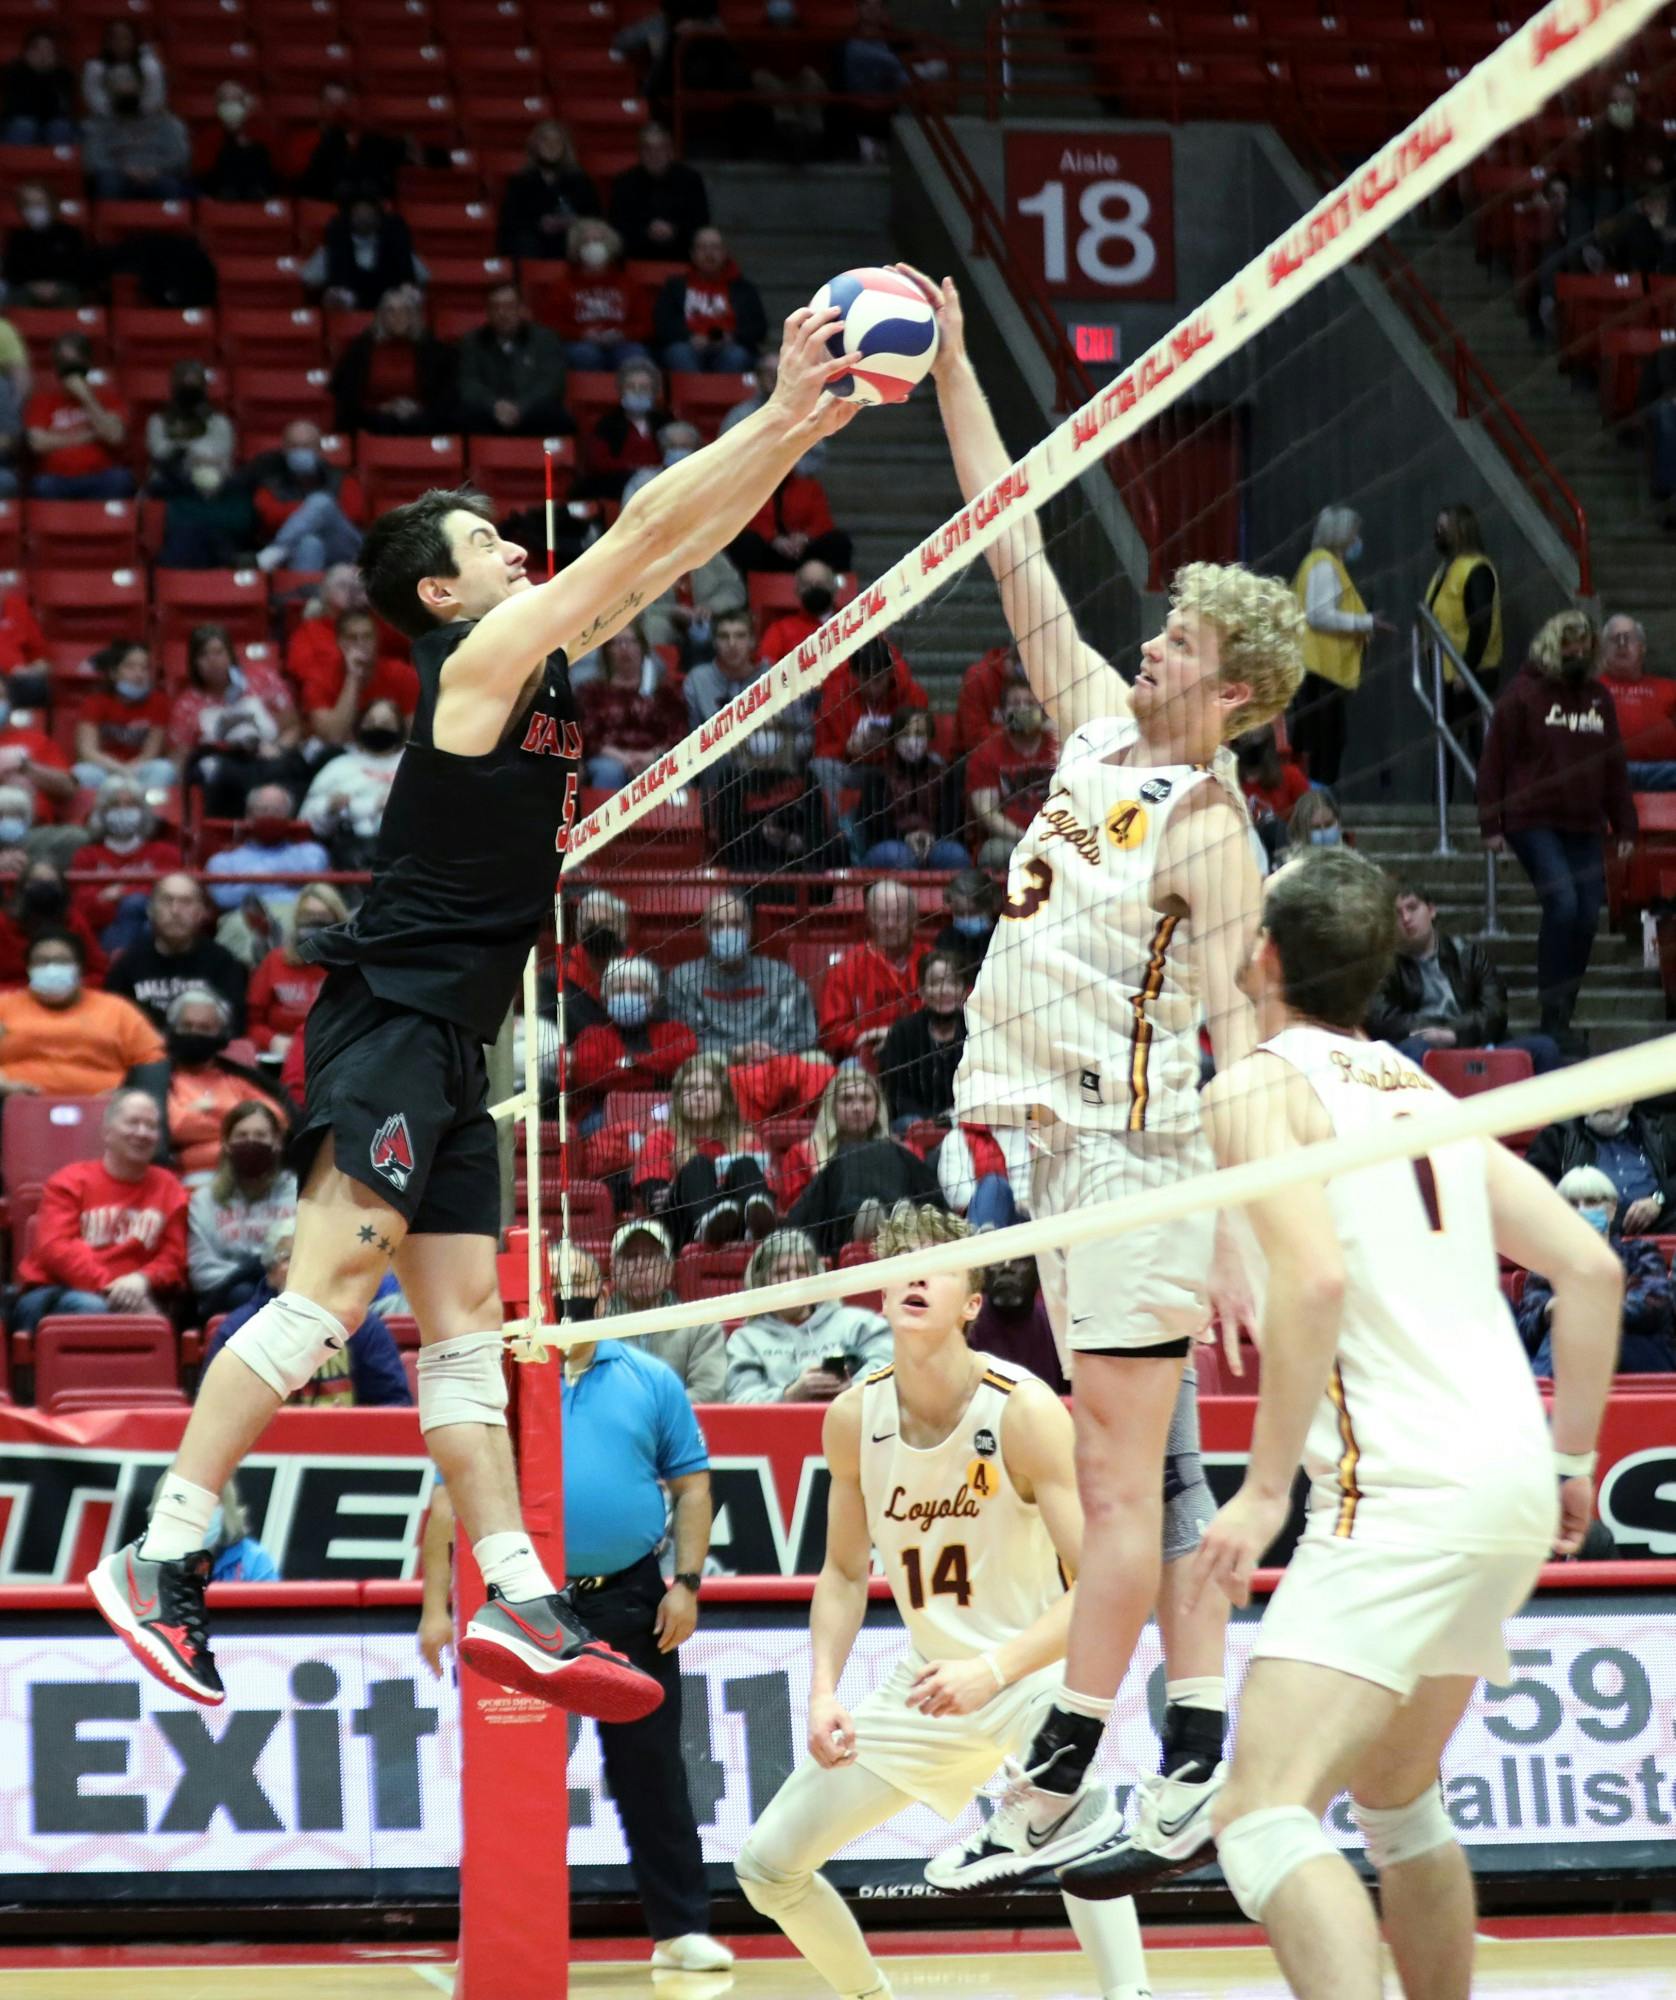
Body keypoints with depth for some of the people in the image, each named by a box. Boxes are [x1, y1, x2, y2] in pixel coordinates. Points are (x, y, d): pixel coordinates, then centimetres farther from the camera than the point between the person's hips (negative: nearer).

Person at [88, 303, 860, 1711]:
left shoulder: (544, 660, 17)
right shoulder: (481, 657, -7)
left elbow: (680, 546, 20)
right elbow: (647, 529, -10)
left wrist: (798, 435, 13)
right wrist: (779, 418, -4)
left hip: (452, 1038, 10)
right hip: (391, 1014, -10)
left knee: (466, 1318, 5)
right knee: (335, 1285, -17)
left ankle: (518, 1604, 3)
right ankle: (161, 1557, -17)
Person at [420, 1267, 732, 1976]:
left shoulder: (652, 1380, 5)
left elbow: (691, 1486, 5)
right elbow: (450, 1500, -1)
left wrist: (686, 1584, -5)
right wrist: (435, 1606, -7)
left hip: (629, 1602, 0)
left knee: (650, 1769, 5)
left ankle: (680, 1928, 12)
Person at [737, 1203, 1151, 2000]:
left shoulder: (1023, 1410, -21)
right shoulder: (853, 1416, -6)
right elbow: (844, 1571, 7)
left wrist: (994, 1670, -37)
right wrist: (823, 1693, -7)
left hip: (1035, 1671, -6)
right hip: (925, 1681, 6)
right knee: (767, 1863, 8)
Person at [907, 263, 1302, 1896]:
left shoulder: (1211, 834, -12)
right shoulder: (1098, 722, 9)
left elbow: (1245, 1047, -16)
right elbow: (1013, 546, 12)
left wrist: (1244, 1236, -21)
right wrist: (951, 370, 8)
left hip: (1143, 1156, -9)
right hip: (1066, 1146, 9)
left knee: (1122, 1485, -4)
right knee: (1150, 1471, 10)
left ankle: (1051, 1789, -2)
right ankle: (1199, 1766, 14)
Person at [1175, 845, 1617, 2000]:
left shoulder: (1261, 1085, -3)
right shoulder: (1423, 1093, 19)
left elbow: (1315, 1276, -19)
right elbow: (1593, 1270, 15)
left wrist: (1266, 1487, -15)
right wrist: (1574, 1458, 21)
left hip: (1405, 1491, -9)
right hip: (1513, 1486, 9)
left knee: (1264, 1820, -16)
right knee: (1395, 1799, 27)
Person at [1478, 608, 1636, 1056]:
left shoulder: (1598, 698, 14)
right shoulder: (1525, 694, -2)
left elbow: (1614, 767, 18)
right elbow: (1495, 761, -3)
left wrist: (1624, 826, 14)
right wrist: (1492, 825, -8)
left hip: (1584, 828, 6)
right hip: (1534, 823, -6)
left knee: (1587, 916, -1)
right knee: (1562, 902, -20)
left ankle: (1563, 1017, 11)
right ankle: (1551, 1017, -13)